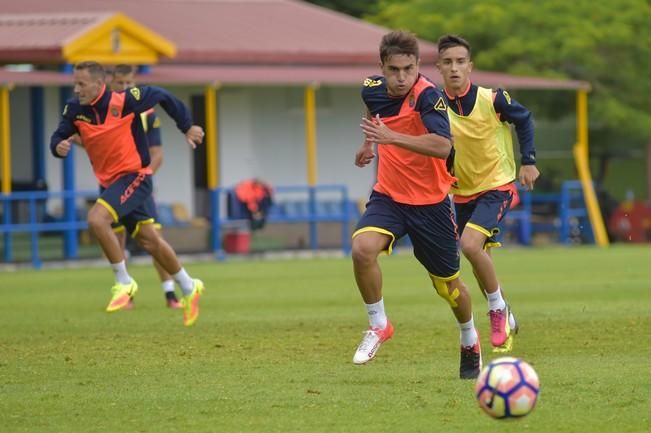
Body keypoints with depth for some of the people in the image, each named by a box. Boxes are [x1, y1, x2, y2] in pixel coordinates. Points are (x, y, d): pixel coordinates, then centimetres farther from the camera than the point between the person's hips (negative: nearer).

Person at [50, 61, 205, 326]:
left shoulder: (124, 101, -18)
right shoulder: (75, 109, -5)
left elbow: (162, 96, -4)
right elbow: (58, 138, 2)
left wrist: (187, 127, 6)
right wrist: (59, 147, -23)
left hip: (134, 176, -6)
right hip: (109, 182, 6)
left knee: (97, 219, -27)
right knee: (150, 241, 12)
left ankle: (124, 283, -13)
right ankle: (189, 289, 31)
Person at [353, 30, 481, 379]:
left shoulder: (428, 96, -23)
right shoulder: (372, 89, -4)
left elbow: (442, 146, -39)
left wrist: (391, 137, -44)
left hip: (430, 202, -3)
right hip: (388, 196, 4)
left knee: (448, 283, 10)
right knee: (362, 248, -26)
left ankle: (470, 340, 40)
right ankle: (378, 326, -5)